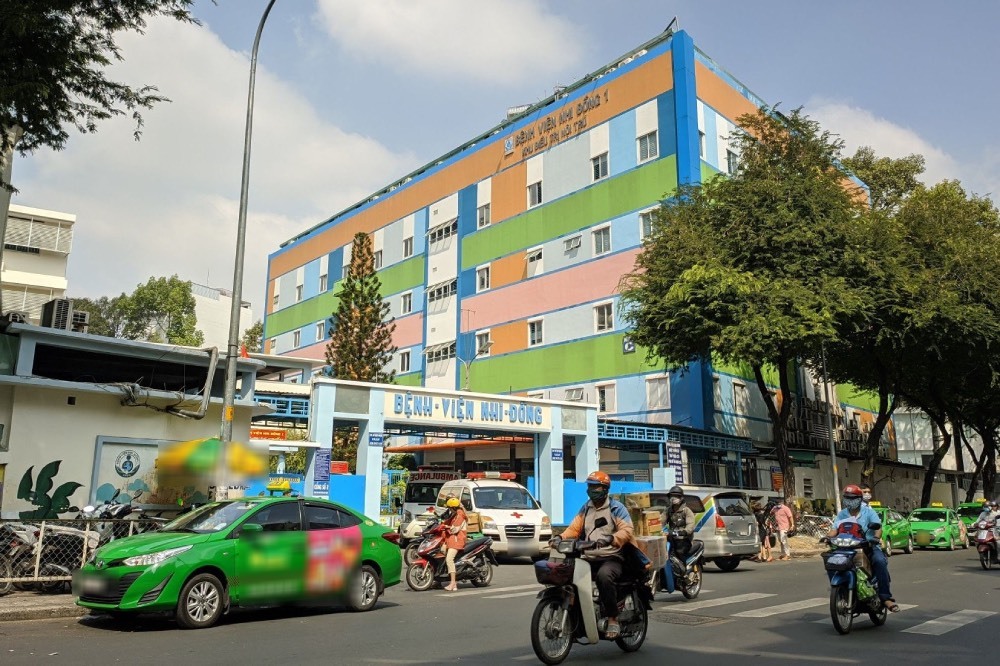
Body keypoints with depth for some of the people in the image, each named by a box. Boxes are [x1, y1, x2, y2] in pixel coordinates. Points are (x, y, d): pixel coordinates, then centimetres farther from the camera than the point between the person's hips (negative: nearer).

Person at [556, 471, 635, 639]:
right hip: (588, 559, 6)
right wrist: (560, 537, -10)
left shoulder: (616, 508, 0)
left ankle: (613, 619, -25)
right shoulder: (585, 509, 18)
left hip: (612, 558, -6)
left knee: (604, 575, -37)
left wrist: (610, 538, -33)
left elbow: (627, 530, -13)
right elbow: (574, 528, 11)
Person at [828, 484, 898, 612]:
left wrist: (876, 538, -28)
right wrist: (828, 537, -20)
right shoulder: (842, 514, 13)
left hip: (869, 546, -2)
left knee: (880, 561, -33)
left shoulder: (868, 511, 5)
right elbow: (834, 529, 2)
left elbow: (878, 527, -7)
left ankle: (886, 597, -29)